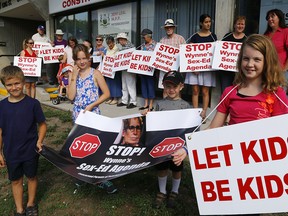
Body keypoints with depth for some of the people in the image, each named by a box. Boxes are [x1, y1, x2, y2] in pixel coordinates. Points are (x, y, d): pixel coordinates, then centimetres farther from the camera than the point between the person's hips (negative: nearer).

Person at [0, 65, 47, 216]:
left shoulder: (32, 103, -13)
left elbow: (42, 124, -4)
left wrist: (39, 141, -18)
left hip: (30, 151, -1)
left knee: (31, 177, 17)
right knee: (16, 180, 16)